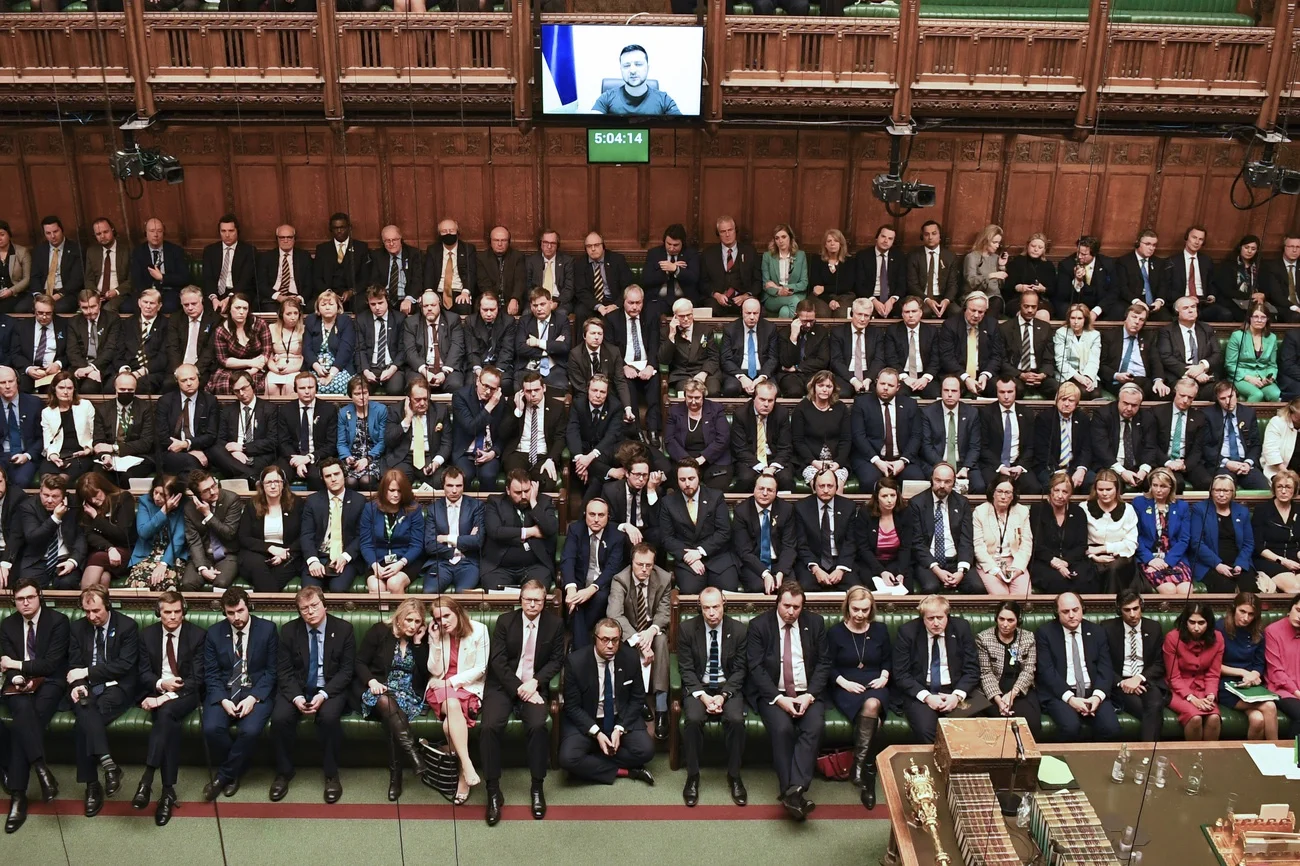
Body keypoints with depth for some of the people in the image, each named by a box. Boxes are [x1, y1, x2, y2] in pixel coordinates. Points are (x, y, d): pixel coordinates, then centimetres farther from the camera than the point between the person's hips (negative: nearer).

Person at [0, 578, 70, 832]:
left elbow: (51, 664, -10)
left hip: (49, 684, -3)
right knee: (23, 709, -35)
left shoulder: (58, 621, -4)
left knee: (23, 721, -30)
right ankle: (41, 768, -44)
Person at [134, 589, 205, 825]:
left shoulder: (197, 635, -3)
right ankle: (168, 790, -30)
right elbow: (144, 673, 4)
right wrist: (160, 684, -18)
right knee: (170, 722, -31)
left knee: (166, 712, -36)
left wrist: (166, 697, -22)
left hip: (185, 694, -2)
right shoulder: (147, 634, 6)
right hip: (156, 691, 2)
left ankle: (147, 778, -37)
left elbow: (197, 678, -9)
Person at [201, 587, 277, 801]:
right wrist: (223, 700, -15)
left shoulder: (267, 629, -1)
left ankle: (224, 775, -6)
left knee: (250, 730, -30)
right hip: (223, 692, 2)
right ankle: (232, 772, -1)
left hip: (256, 691, -2)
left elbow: (272, 670, -1)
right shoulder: (214, 633, 5)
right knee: (211, 728, -28)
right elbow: (210, 673, 2)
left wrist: (253, 698, -15)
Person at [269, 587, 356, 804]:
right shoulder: (289, 630, -1)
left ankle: (331, 775, -14)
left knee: (329, 717, -33)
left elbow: (347, 670, -7)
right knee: (279, 718, -27)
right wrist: (296, 697, -21)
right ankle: (283, 773, -5)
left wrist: (323, 694, -21)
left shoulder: (343, 629, -5)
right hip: (297, 688, 2)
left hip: (331, 688, -2)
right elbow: (284, 671, -3)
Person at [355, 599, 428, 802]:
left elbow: (426, 674, -1)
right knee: (386, 701, -38)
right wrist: (371, 681, -21)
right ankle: (413, 751, -47)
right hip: (377, 689, -1)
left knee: (394, 717, -33)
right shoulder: (379, 631, -1)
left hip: (409, 692, 1)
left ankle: (395, 776, -32)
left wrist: (418, 643, -7)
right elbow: (359, 662, -2)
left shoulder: (421, 639, 8)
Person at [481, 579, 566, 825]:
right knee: (489, 726, -27)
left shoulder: (555, 623, 3)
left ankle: (538, 788, -13)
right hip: (503, 685, 0)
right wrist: (519, 689, -15)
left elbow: (557, 659, 3)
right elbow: (498, 661, -5)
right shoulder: (504, 621, 0)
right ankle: (493, 791, -15)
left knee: (538, 725, -29)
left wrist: (535, 682, -12)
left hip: (535, 686, 0)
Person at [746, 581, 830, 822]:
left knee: (814, 727, -29)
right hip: (773, 694, -2)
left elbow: (824, 663, 6)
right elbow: (756, 668, -5)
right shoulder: (759, 625, 0)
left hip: (807, 694, 2)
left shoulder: (815, 623, 8)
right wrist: (779, 698, -17)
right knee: (782, 728, -31)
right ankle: (791, 794, -25)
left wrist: (809, 695, -10)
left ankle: (795, 790, -34)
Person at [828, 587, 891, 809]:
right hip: (846, 689, -2)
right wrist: (844, 682, -12)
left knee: (872, 705, -36)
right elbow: (829, 667, 4)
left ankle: (859, 765, -31)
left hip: (875, 686, 2)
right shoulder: (835, 632, 4)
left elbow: (888, 660, 20)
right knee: (872, 717, -34)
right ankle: (869, 770, -27)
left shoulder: (880, 630, 12)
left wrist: (884, 676, 0)